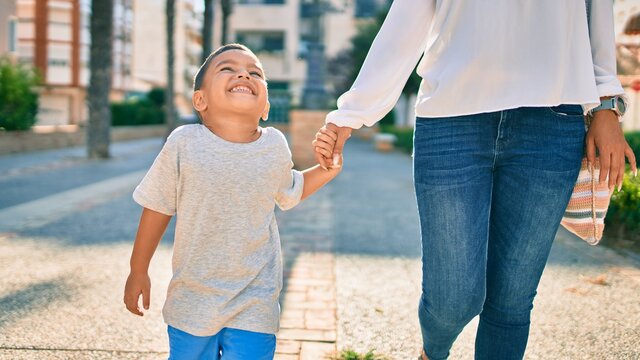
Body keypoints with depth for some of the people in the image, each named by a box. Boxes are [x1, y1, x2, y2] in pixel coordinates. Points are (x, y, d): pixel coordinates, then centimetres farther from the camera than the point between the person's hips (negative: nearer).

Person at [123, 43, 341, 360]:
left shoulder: (275, 147, -4)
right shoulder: (184, 143, -12)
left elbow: (289, 193, 16)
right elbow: (158, 208, -1)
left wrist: (329, 169, 1)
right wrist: (138, 272, 6)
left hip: (255, 305, 1)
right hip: (192, 300, -1)